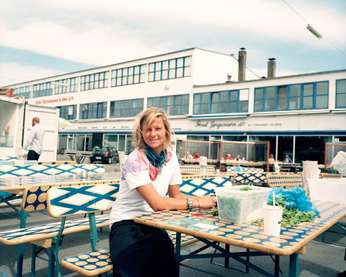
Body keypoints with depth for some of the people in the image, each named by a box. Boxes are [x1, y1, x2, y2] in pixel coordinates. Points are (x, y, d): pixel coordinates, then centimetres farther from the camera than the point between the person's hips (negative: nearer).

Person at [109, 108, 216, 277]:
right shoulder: (135, 160, -18)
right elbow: (157, 203, -23)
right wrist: (197, 203, -19)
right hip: (127, 222, -4)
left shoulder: (170, 156, 0)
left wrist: (205, 199, -9)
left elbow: (175, 195, 7)